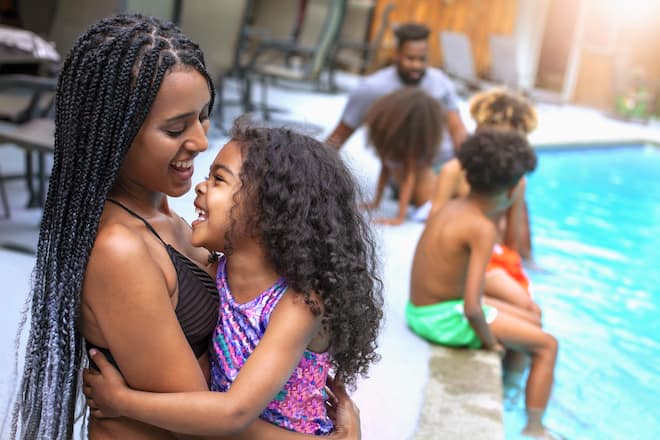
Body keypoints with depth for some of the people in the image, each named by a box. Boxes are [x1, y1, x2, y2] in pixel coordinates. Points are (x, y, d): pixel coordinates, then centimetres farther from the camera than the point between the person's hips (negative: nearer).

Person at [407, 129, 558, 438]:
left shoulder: (452, 207, 0)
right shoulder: (483, 229, -24)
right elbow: (472, 308, -29)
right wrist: (489, 341, -11)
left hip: (421, 309, 9)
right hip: (446, 318, -9)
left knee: (527, 320, 25)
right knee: (547, 345, 5)